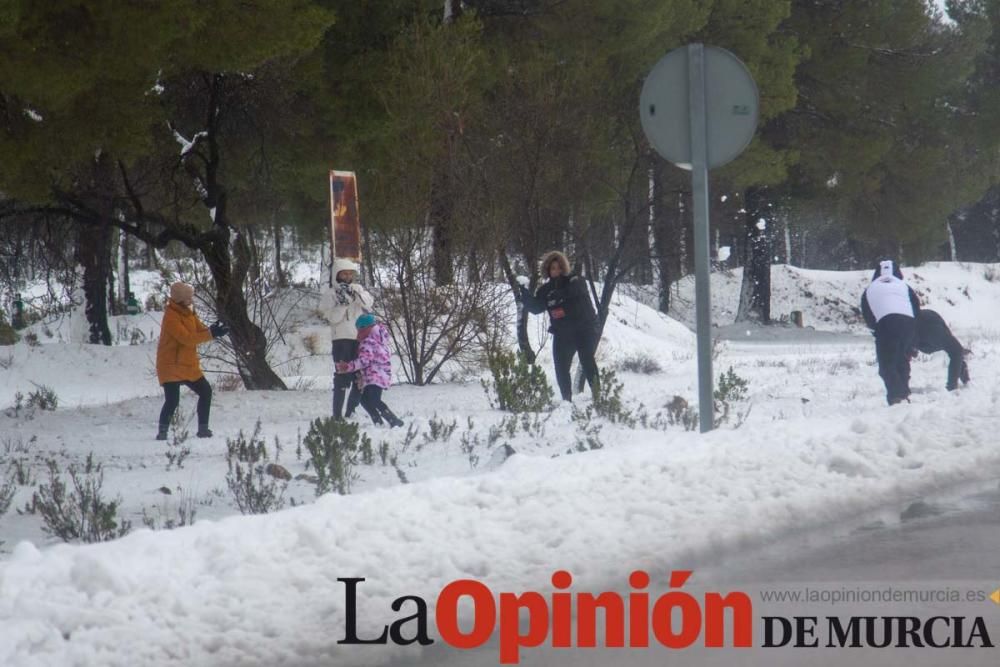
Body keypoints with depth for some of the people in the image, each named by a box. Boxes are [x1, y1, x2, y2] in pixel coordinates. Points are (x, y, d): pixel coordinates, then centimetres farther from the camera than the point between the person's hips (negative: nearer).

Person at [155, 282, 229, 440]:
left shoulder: (188, 313, 8)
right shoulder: (171, 317, -20)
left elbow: (200, 331, 9)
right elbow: (186, 338, -27)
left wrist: (214, 330, -13)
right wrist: (211, 334, -28)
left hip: (188, 365, 9)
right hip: (171, 366, -9)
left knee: (205, 391, 12)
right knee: (172, 400, -17)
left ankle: (203, 429, 22)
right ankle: (162, 432, -8)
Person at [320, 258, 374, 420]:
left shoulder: (359, 290, 12)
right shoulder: (331, 294, 3)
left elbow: (368, 303, -5)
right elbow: (333, 317, -7)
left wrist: (355, 293, -20)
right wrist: (343, 303, -20)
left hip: (360, 339, 4)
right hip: (341, 340, -4)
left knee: (360, 378, 5)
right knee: (342, 378, -9)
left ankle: (351, 412, 14)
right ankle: (337, 414, -9)